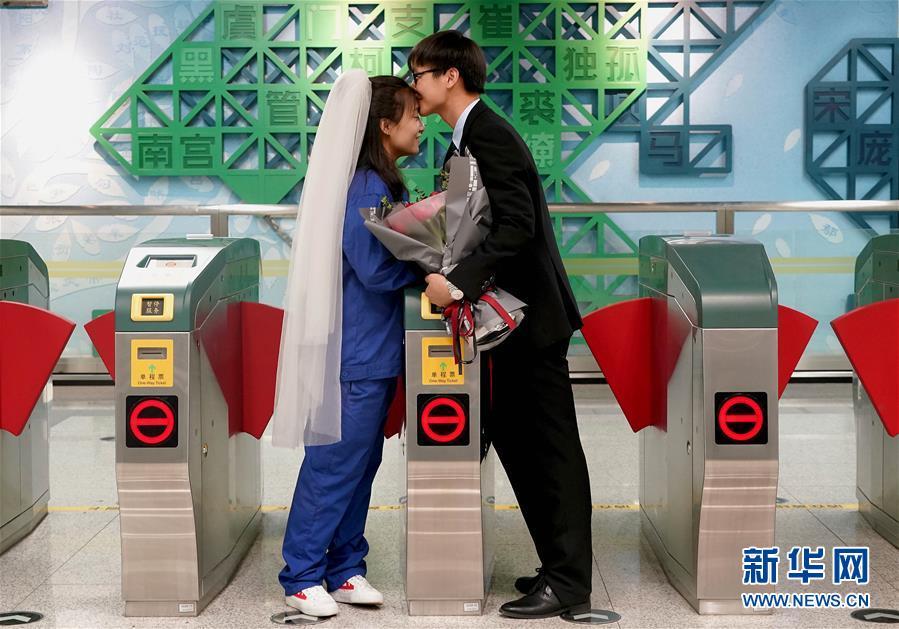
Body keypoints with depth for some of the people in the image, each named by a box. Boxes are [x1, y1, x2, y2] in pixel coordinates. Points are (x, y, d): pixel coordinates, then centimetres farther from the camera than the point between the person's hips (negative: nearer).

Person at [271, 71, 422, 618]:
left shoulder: (385, 185, 13)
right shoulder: (365, 188, -18)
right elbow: (375, 269, -21)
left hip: (375, 350, 10)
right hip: (357, 352, -10)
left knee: (362, 461, 13)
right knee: (335, 463, -3)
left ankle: (345, 569, 21)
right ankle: (303, 577, 7)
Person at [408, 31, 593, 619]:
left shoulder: (489, 134, -16)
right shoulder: (470, 137, 15)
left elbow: (517, 224, -26)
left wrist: (459, 282, -29)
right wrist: (444, 271, 6)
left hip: (531, 315, -10)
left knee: (552, 448, -3)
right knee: (516, 441, 13)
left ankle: (569, 582, 4)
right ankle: (563, 565, 22)